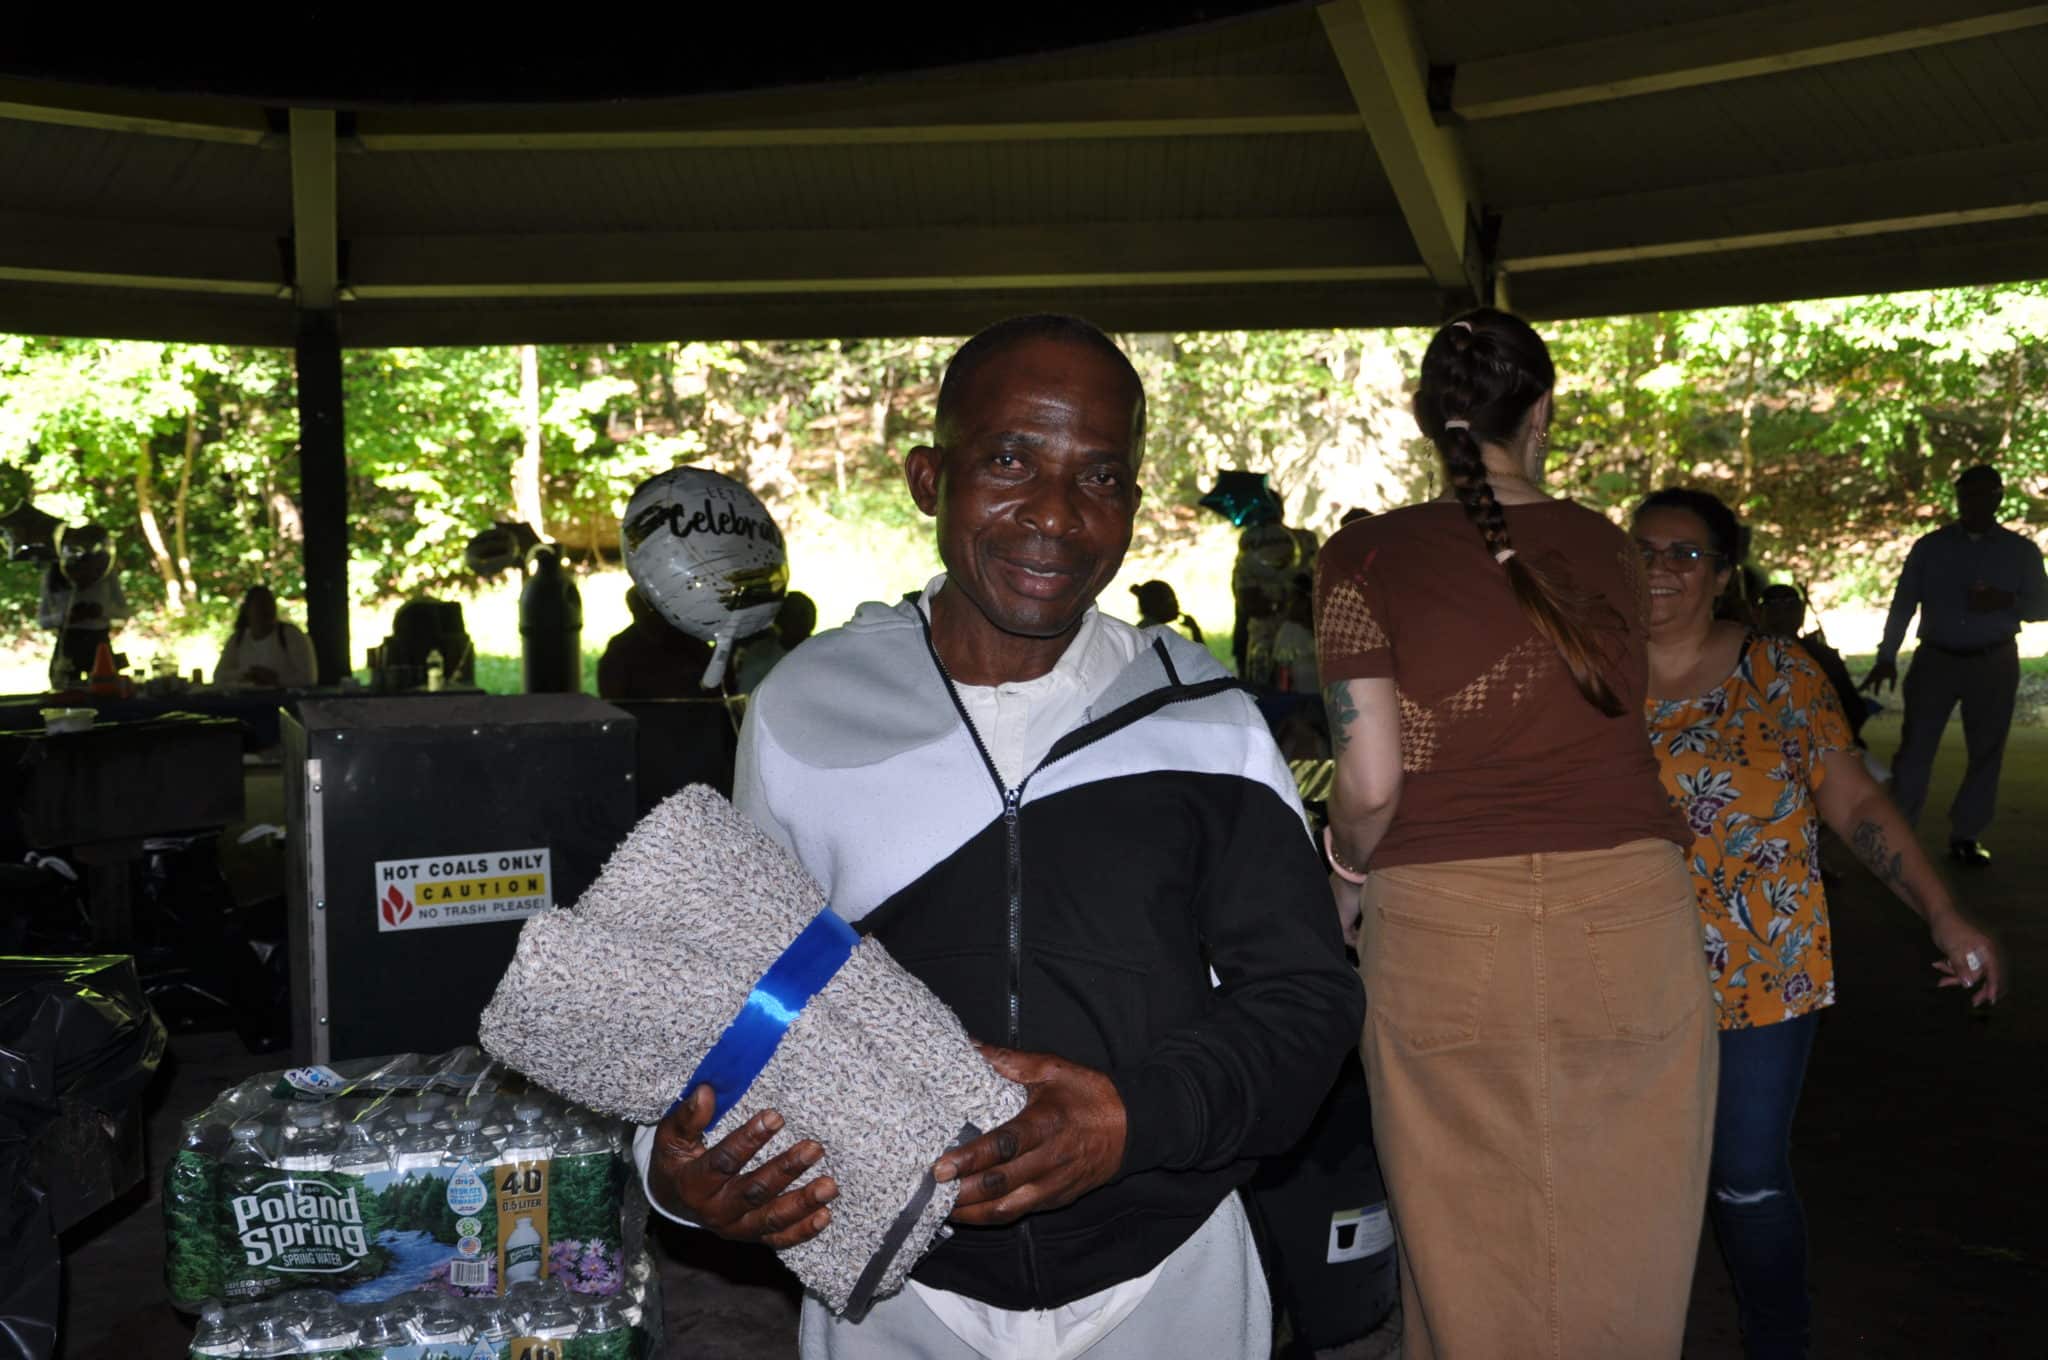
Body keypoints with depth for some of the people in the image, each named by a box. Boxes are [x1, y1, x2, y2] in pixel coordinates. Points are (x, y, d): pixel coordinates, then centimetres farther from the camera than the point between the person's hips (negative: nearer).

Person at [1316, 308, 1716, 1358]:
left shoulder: (1366, 559, -2)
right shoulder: (1607, 550, 8)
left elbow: (1372, 781, -7)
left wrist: (1347, 871, 12)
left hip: (1444, 928, -2)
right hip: (1629, 915, 3)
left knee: (1470, 1253, 12)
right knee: (1619, 1251, 15)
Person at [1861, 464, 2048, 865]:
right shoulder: (1929, 547, 2)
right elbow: (1902, 604, 2)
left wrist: (2006, 602, -18)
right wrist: (1886, 658, -6)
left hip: (1995, 664, 1)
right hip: (1935, 659, -1)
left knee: (1986, 752, 5)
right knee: (1915, 747, -5)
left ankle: (1966, 836, 14)